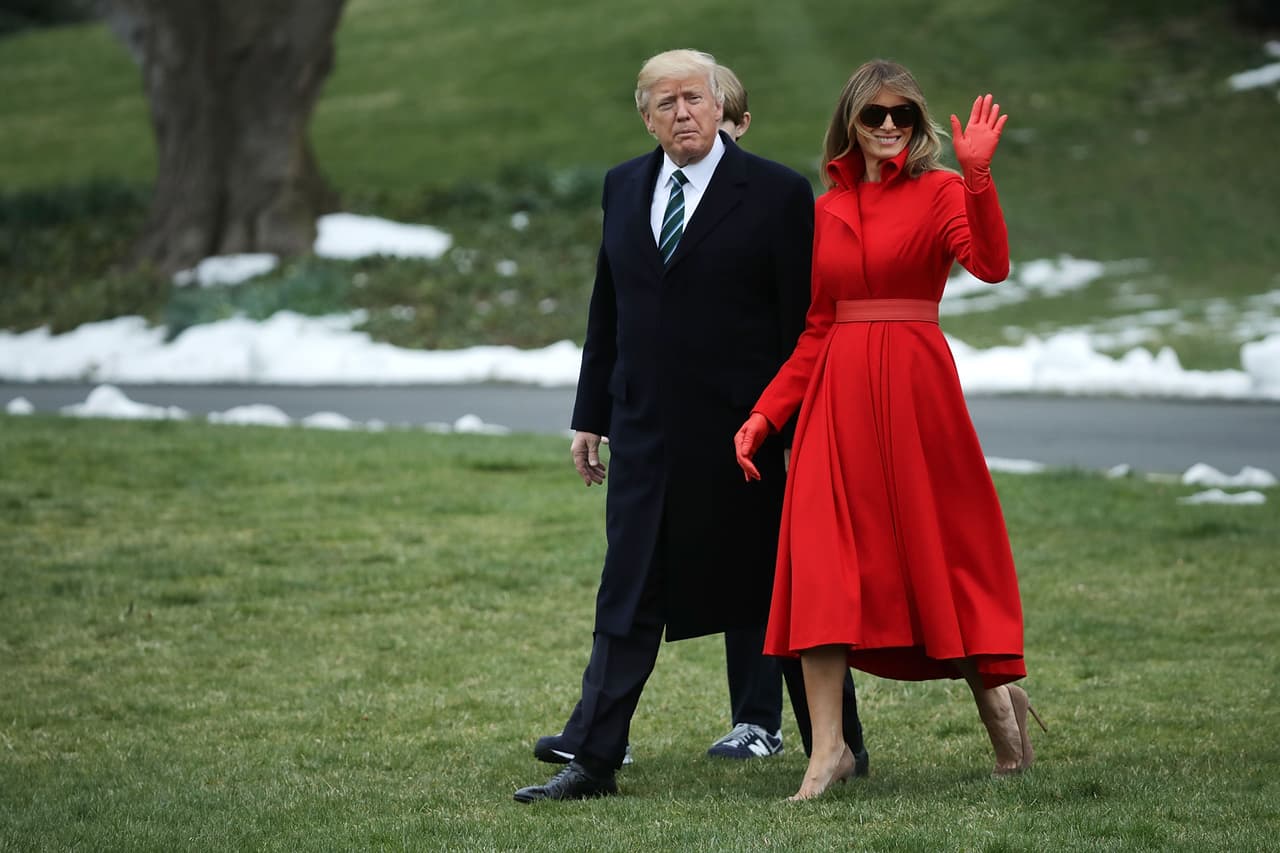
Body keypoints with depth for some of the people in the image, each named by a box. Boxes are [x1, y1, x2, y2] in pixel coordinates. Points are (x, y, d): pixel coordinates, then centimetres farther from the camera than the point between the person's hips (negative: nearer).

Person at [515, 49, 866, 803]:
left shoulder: (777, 194, -7)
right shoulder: (624, 188, 9)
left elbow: (803, 323, -7)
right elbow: (607, 310, 14)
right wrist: (591, 418, 12)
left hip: (744, 434, -4)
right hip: (645, 433, 4)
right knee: (628, 601, 3)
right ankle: (593, 761, 4)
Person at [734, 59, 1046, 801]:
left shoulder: (938, 192, 1)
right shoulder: (827, 211, 13)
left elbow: (991, 266, -19)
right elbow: (817, 329, 15)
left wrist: (977, 174, -29)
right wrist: (765, 414, 7)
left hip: (915, 384, -4)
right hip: (837, 391, 4)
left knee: (938, 544, 4)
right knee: (823, 555, -7)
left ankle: (994, 687, 27)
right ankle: (828, 747, -8)